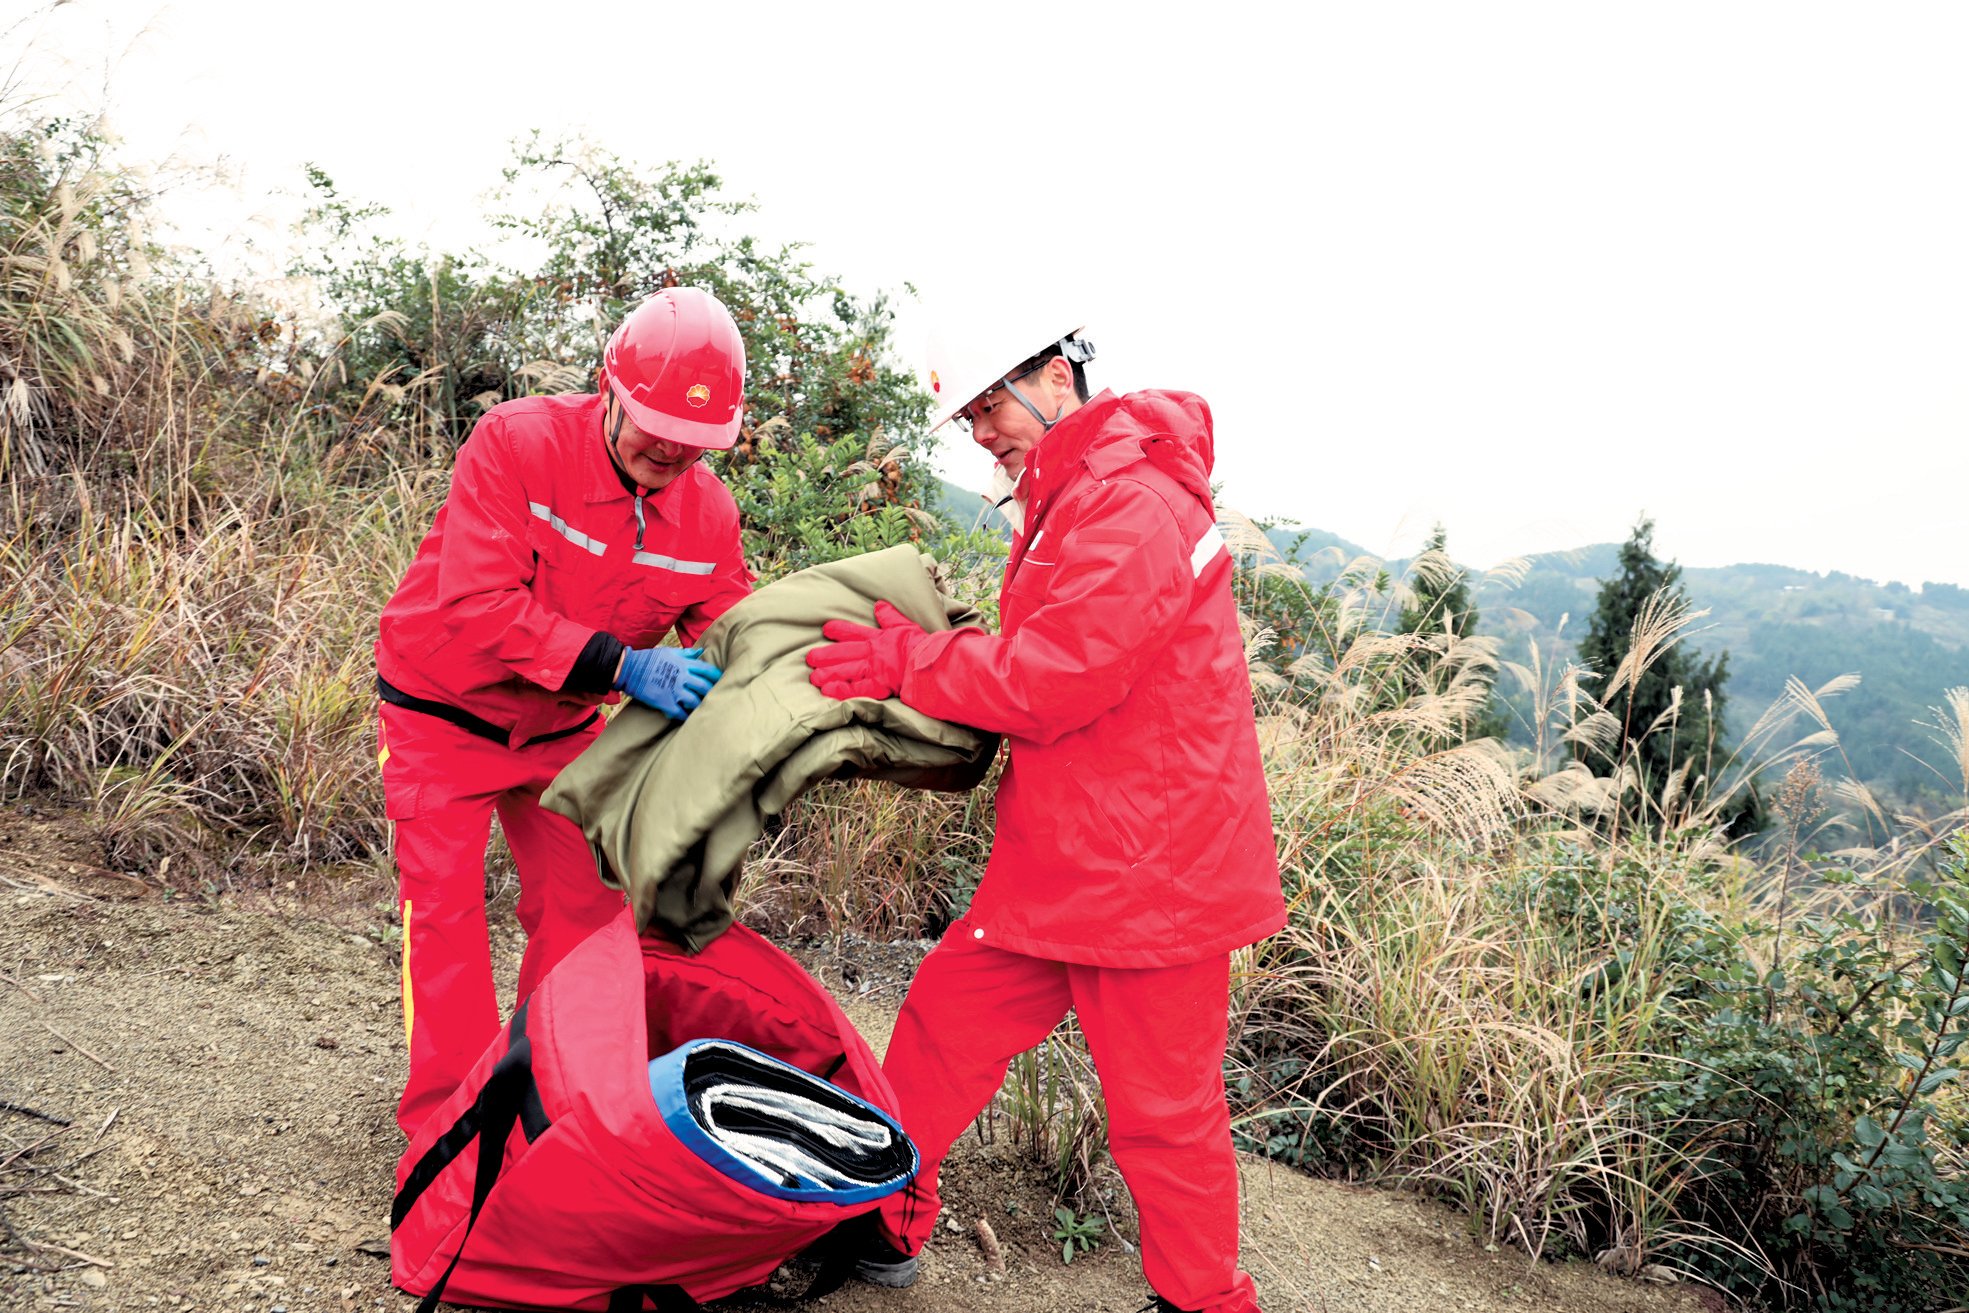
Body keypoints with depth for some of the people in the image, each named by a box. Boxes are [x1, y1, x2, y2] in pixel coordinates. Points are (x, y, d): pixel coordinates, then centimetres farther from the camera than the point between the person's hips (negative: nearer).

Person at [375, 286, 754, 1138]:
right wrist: (619, 665, -47)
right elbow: (478, 607, -36)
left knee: (583, 906, 7)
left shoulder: (708, 513, -13)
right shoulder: (515, 444, -28)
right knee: (446, 913, -5)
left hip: (561, 729, 5)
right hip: (445, 714, -4)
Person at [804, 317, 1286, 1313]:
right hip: (1058, 859, 9)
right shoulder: (1062, 501, 14)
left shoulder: (1134, 501, -19)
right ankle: (882, 1221, 32)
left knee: (1161, 1108, 6)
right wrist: (913, 662, 2)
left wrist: (908, 661, -13)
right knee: (945, 1016, 14)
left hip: (1152, 866, -9)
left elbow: (1051, 679, -24)